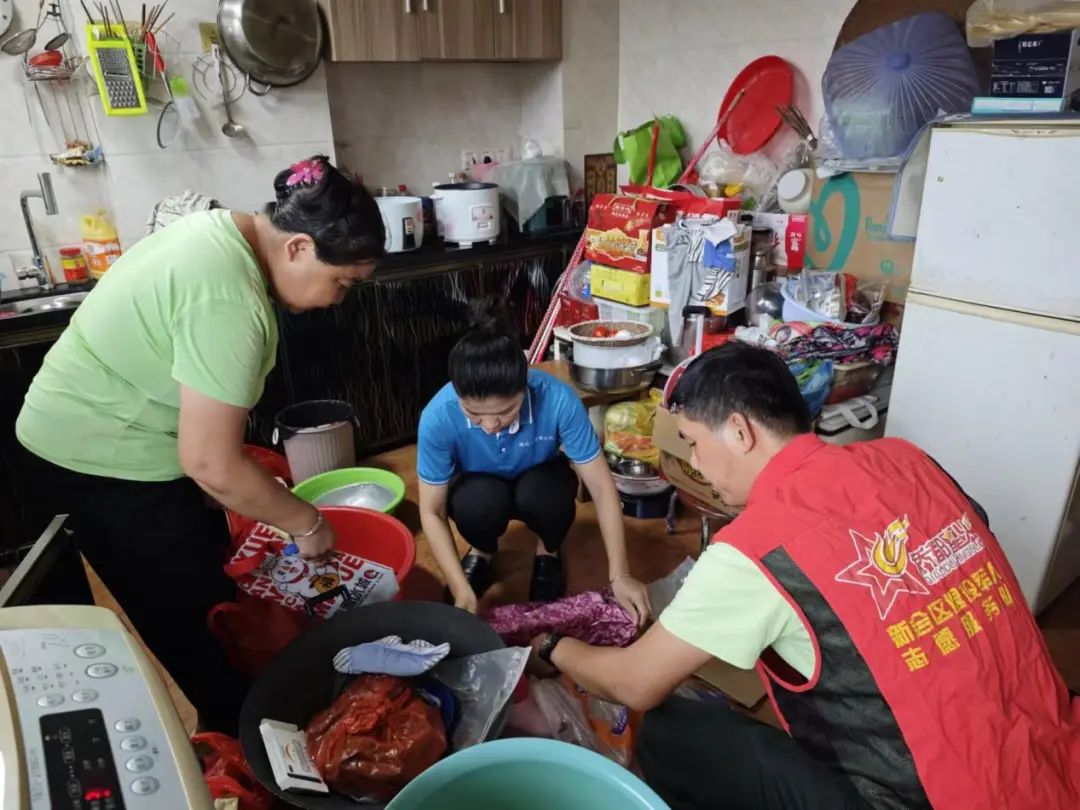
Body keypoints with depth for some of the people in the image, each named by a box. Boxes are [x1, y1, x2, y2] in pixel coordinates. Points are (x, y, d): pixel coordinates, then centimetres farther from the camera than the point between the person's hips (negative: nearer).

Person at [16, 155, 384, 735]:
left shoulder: (225, 231, 0)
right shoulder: (230, 301, -31)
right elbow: (211, 464, -30)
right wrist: (305, 522, -17)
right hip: (105, 462, -10)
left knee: (206, 587, 20)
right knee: (194, 618, 5)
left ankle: (227, 717, 38)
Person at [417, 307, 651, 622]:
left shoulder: (558, 399, -35)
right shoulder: (438, 416, -34)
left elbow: (602, 488, -27)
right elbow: (432, 512, -23)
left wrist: (619, 576, -28)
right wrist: (461, 591, -30)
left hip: (538, 480, 0)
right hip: (480, 487, 0)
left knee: (539, 493, -35)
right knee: (481, 501, -35)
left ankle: (548, 551, 1)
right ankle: (481, 552, 2)